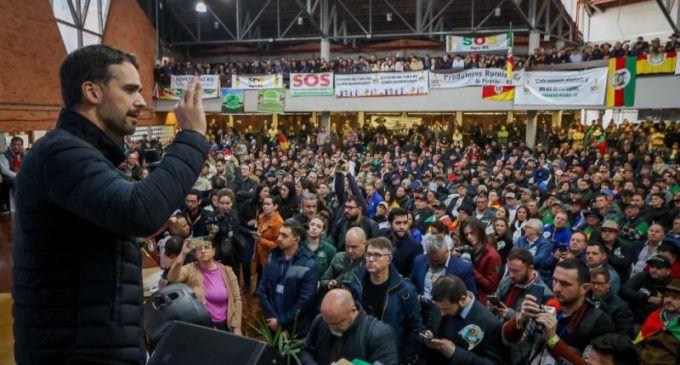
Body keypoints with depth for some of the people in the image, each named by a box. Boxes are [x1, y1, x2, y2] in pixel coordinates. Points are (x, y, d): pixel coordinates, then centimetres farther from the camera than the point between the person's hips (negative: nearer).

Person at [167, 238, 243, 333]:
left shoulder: (226, 271, -2)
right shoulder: (191, 269, -3)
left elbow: (236, 299, 0)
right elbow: (172, 278, -22)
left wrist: (237, 328, -4)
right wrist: (183, 254, -31)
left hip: (224, 325, 1)